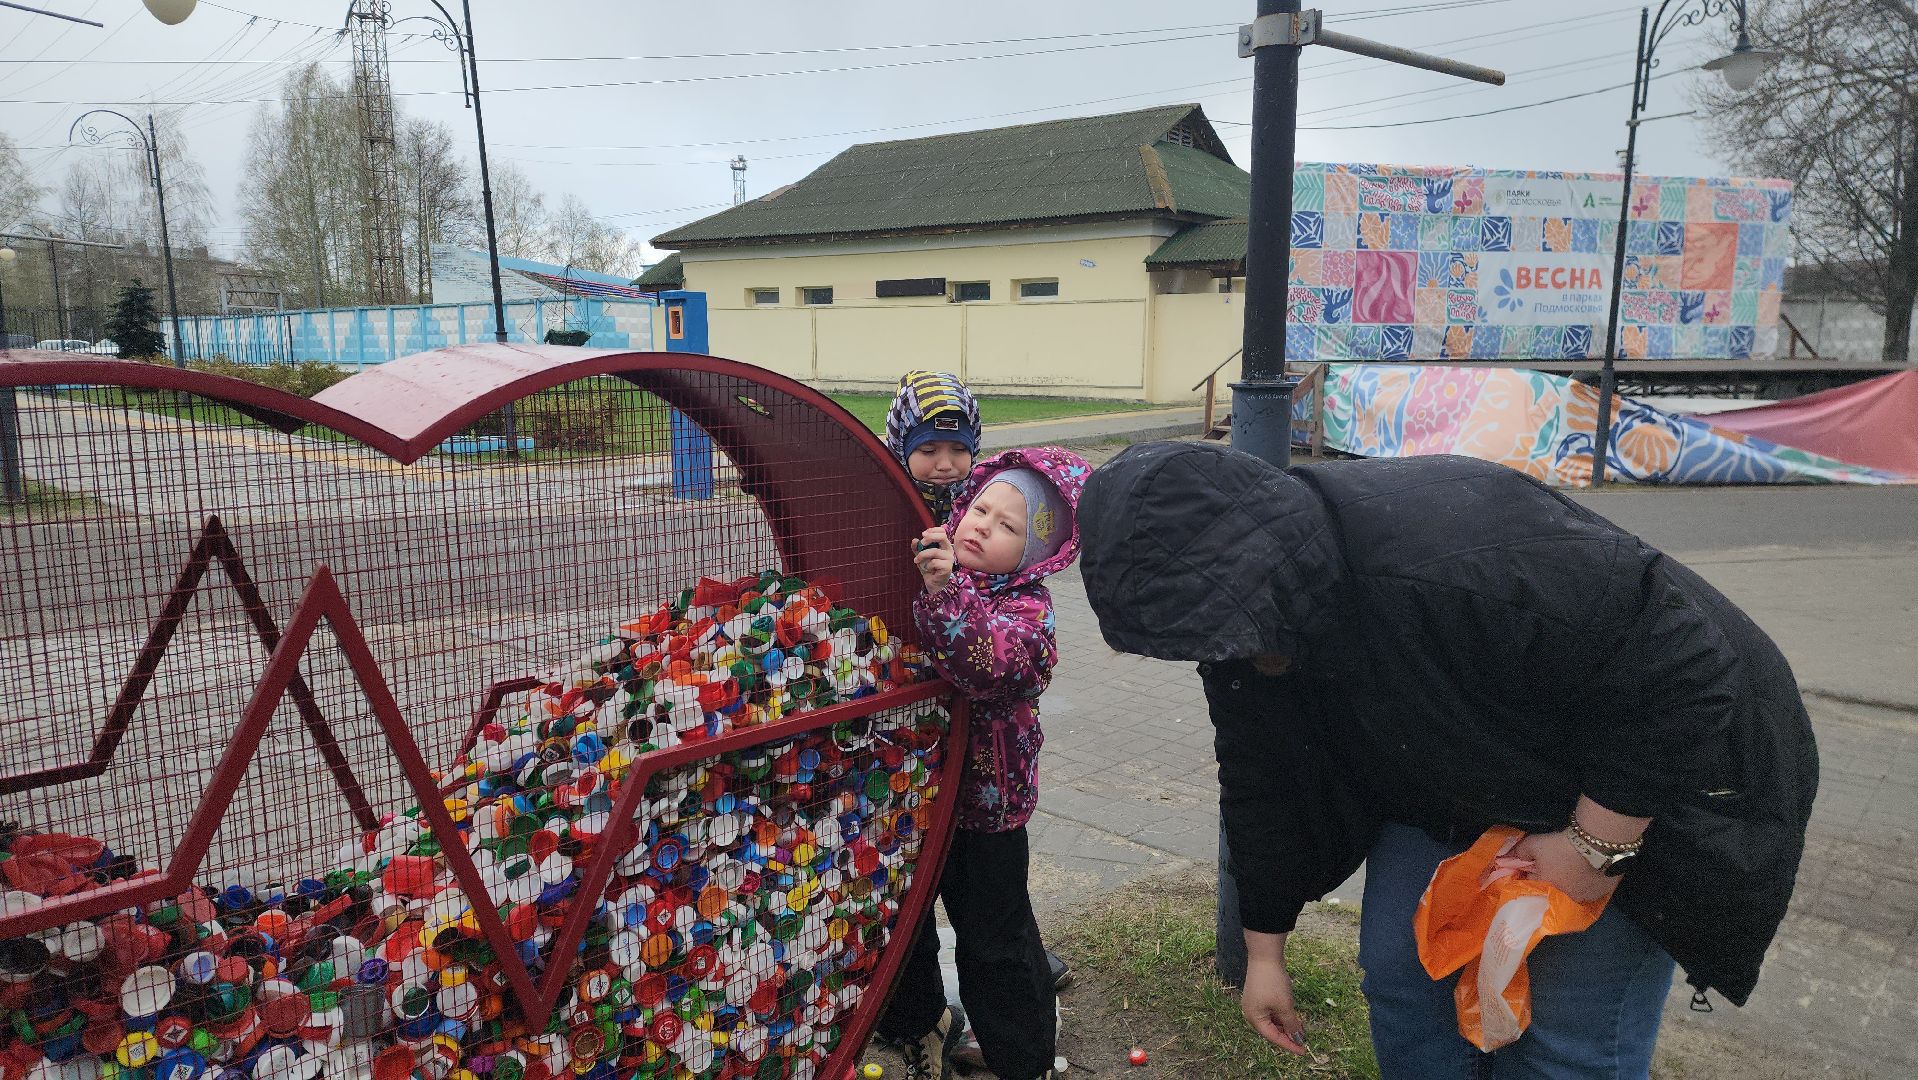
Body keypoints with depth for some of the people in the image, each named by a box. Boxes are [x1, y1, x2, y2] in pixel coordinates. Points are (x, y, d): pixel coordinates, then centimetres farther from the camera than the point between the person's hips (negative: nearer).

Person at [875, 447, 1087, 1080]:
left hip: (984, 797, -5)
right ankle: (920, 1026, 46)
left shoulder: (1026, 610, -15)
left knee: (995, 942, 7)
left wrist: (943, 592, -48)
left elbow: (989, 664, -38)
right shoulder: (936, 568, 2)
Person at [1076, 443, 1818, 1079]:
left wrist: (1595, 846, -24)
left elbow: (1675, 674, -32)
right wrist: (1264, 951, 6)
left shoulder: (1459, 561, -42)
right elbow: (1264, 786, -3)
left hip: (1649, 774, -6)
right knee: (1400, 973, 5)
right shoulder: (1245, 626, -15)